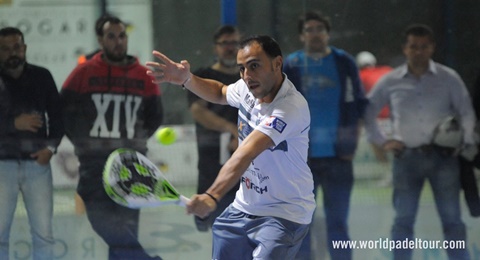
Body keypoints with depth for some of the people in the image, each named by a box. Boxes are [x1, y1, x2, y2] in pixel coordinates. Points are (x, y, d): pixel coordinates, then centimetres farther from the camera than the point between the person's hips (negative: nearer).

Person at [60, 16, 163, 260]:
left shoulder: (144, 77, 5)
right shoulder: (84, 73, -1)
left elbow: (154, 116, 16)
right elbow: (64, 112, 4)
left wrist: (134, 140, 10)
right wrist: (85, 143, 4)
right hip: (95, 161, -2)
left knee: (126, 222, 2)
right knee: (100, 214, -20)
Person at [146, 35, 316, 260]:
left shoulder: (291, 107, -27)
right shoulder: (247, 89, -3)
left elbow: (247, 153, -40)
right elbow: (220, 92, 23)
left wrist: (213, 196, -51)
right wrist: (186, 79, 4)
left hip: (283, 214, -7)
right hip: (243, 208, 8)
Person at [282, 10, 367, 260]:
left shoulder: (344, 63, 2)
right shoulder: (291, 65, 3)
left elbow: (358, 106, 6)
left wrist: (351, 144, 0)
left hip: (337, 156, 0)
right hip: (302, 157, 1)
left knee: (338, 221, 4)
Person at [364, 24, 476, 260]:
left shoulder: (448, 78, 3)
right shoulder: (391, 81, 5)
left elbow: (466, 113, 5)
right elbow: (368, 111, 14)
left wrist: (466, 144, -5)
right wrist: (381, 141, 5)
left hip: (443, 156, -1)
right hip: (407, 157, 1)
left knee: (452, 220, 1)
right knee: (403, 221, 2)